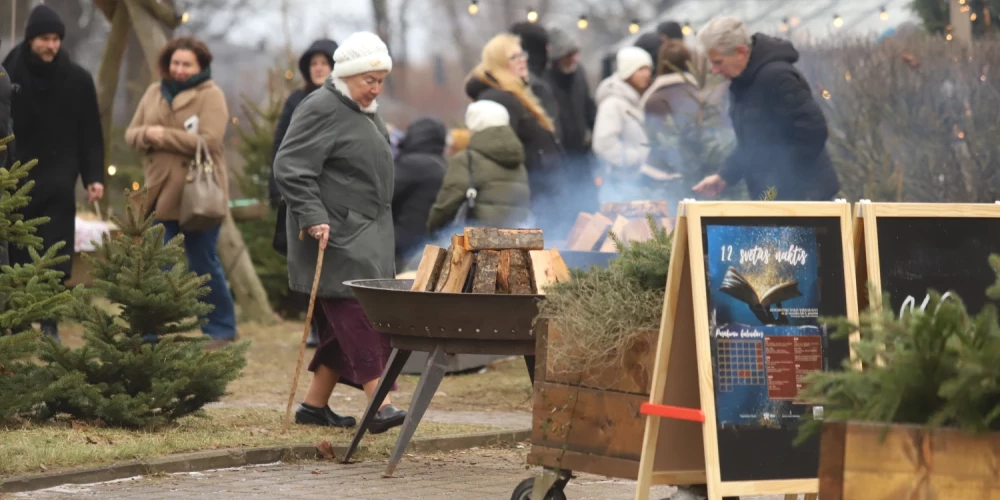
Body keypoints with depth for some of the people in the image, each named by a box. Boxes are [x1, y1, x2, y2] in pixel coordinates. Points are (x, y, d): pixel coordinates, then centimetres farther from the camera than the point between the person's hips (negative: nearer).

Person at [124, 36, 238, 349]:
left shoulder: (211, 96, -7)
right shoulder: (154, 93, 12)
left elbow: (209, 140, -19)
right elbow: (132, 134, 10)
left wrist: (164, 135, -16)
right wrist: (147, 134, -14)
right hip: (160, 194, 6)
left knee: (203, 264, 2)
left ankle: (220, 329, 13)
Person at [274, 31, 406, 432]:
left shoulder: (365, 113, 20)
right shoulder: (321, 109, -11)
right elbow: (290, 169, -17)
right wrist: (313, 217, -24)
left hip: (365, 237, 10)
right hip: (336, 236, -10)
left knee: (343, 324, 7)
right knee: (358, 315, -15)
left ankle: (315, 405, 13)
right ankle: (379, 405, -21)